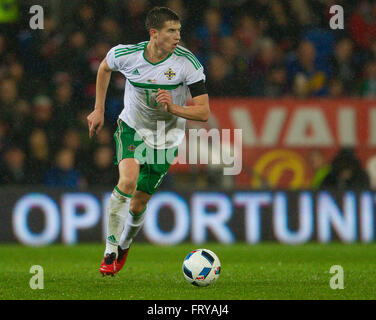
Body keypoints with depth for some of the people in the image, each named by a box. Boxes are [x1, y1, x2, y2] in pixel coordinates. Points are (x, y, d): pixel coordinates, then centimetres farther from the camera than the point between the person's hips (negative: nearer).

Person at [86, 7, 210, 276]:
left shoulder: (188, 63, -21)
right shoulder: (126, 55, -18)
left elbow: (204, 113, -19)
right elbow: (104, 68, 9)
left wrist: (173, 108, -36)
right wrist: (99, 110, 10)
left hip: (166, 140, 0)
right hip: (132, 128, 0)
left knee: (137, 206, 4)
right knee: (128, 180, -29)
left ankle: (124, 245, 37)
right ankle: (110, 250, -17)